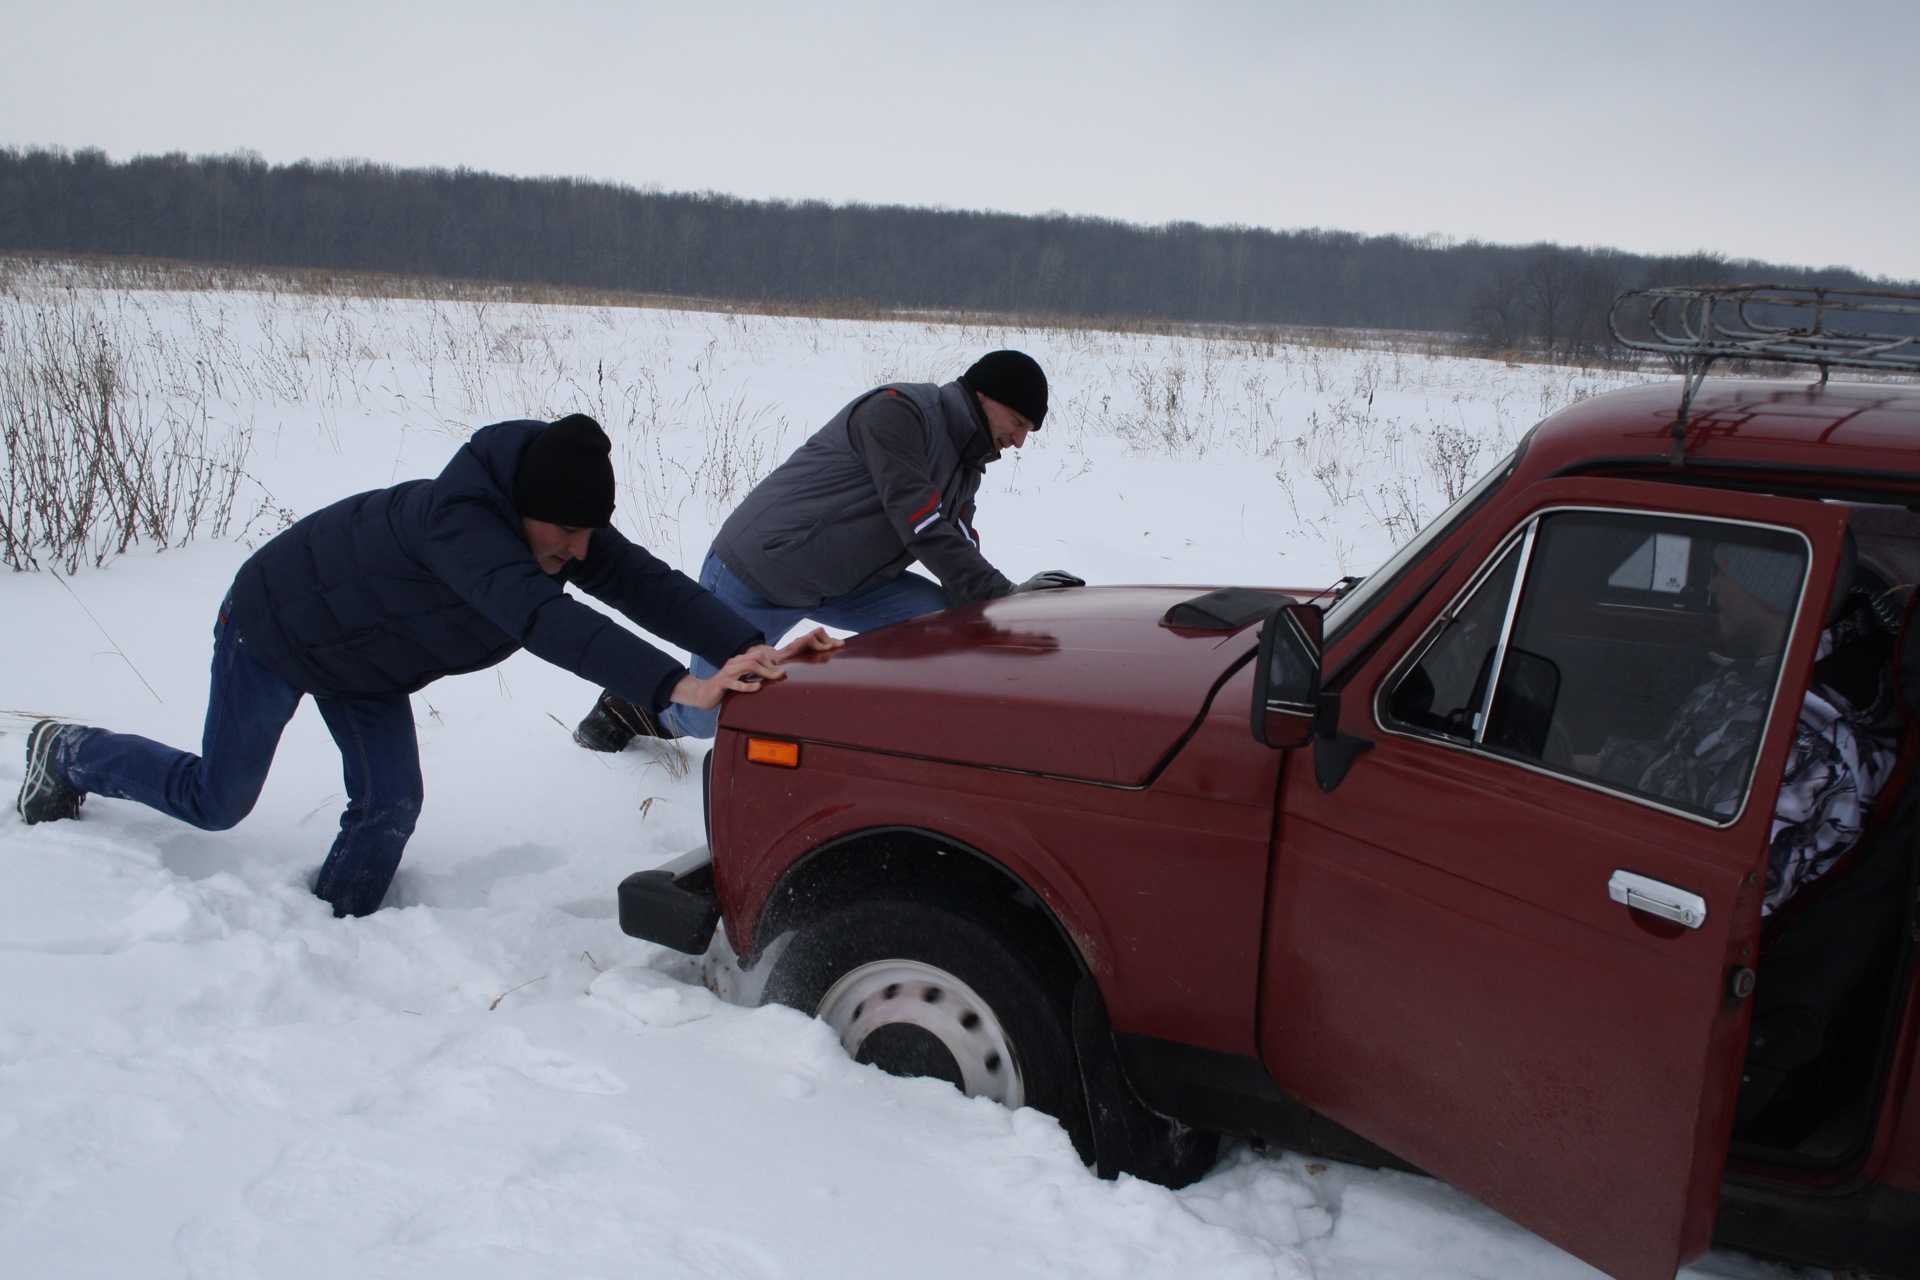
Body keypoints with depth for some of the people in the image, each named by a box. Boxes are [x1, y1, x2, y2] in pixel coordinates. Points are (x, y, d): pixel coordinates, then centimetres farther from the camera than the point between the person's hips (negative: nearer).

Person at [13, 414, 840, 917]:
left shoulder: (561, 522, -20)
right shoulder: (456, 520, -44)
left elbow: (646, 584, -29)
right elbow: (541, 619, -57)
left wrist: (752, 648, -44)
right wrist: (676, 687, -66)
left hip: (359, 659, 7)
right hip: (274, 630, -7)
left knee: (390, 804, -2)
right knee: (214, 801, 11)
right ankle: (69, 754, 37)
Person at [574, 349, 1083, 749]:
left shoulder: (964, 466, 6)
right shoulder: (901, 409, -22)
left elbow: (960, 558, 1)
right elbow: (921, 524, -30)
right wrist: (1003, 595, -31)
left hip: (843, 583, 8)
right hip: (755, 573, -8)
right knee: (706, 716, 1)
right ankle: (634, 704, 35)